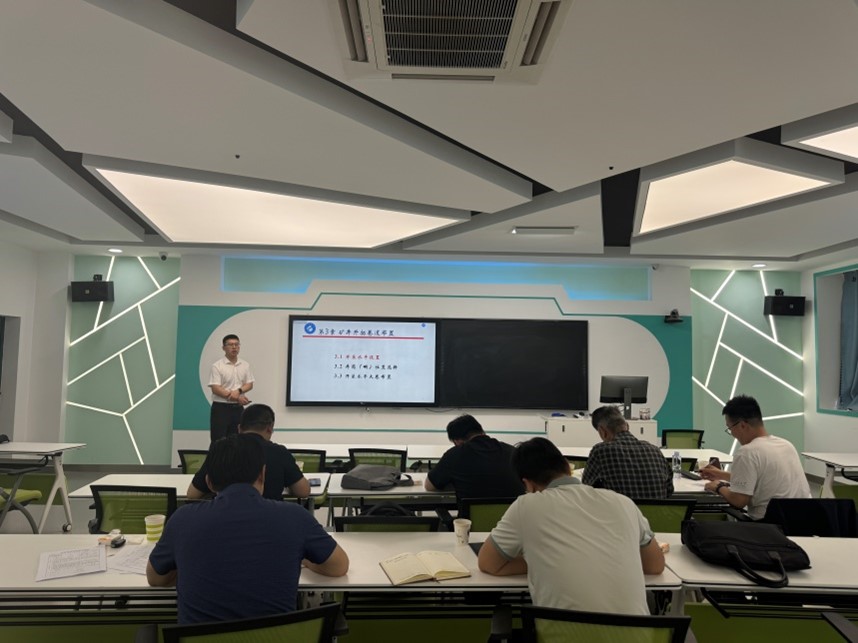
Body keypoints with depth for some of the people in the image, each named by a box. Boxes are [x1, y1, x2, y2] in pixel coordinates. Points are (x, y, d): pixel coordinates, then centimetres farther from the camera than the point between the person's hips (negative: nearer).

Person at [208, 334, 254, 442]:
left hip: (238, 408, 5)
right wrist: (237, 398, -17)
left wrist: (238, 391, -17)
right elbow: (215, 389, -14)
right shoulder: (217, 366, -8)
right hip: (221, 408, -5)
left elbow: (249, 384, 6)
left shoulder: (245, 365, 8)